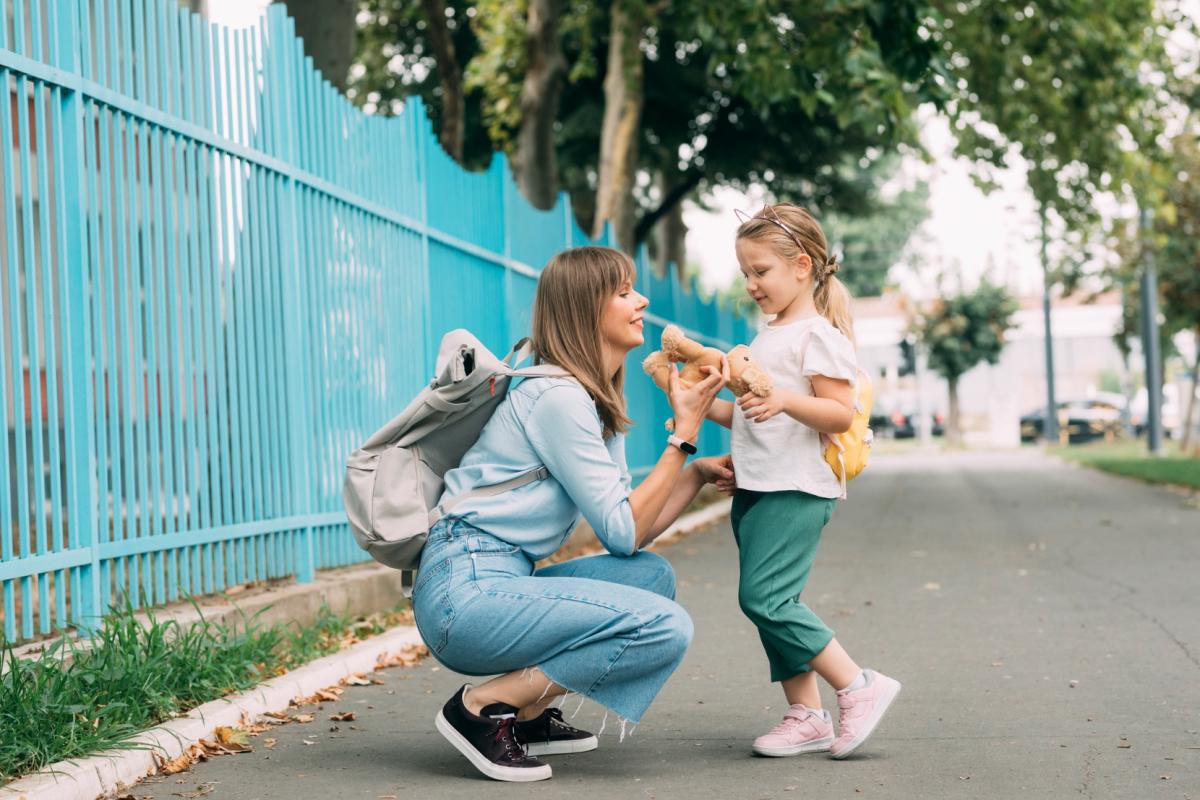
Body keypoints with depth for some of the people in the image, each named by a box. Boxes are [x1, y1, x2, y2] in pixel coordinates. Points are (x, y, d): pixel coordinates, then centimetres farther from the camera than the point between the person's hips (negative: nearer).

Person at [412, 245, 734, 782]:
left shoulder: (596, 403, 17)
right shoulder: (558, 397, -14)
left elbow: (631, 531, 11)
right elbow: (623, 533, -13)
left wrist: (698, 474, 2)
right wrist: (684, 434, -12)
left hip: (500, 584, 10)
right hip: (465, 592, -10)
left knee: (652, 575, 5)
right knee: (666, 627, -17)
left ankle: (526, 715, 8)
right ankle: (481, 708, -9)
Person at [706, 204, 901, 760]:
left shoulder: (818, 334, -8)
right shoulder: (766, 338, 20)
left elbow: (841, 414, -15)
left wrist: (785, 400, -29)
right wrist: (707, 406, 10)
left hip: (795, 490, -9)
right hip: (755, 487, 9)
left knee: (763, 597, -16)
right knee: (772, 604, 6)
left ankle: (859, 687, -8)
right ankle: (806, 715, 11)